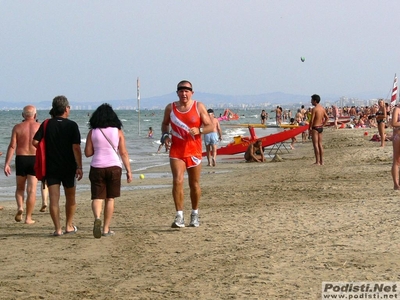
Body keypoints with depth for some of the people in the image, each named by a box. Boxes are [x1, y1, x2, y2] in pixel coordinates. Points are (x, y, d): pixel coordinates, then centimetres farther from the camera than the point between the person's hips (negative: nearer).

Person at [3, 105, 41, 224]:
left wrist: (7, 164, -5)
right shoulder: (40, 127, 1)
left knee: (20, 188, 17)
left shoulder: (17, 127, 1)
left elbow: (12, 146, -5)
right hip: (35, 159, -1)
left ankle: (20, 207, -8)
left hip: (21, 159, 1)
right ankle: (28, 217, 1)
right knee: (31, 190, 2)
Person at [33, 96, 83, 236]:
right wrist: (79, 167, -11)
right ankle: (69, 226, 23)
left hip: (51, 167, 1)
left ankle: (57, 228, -6)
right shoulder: (72, 125, -7)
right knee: (70, 198, 15)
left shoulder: (47, 124, 0)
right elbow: (76, 147, -13)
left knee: (54, 198, 0)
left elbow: (35, 142, -5)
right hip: (68, 167, -1)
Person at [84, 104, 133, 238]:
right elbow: (124, 153, 1)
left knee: (97, 197, 2)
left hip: (97, 168, 0)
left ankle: (97, 218, -27)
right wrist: (129, 171, 7)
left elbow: (87, 153, 1)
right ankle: (106, 229, 10)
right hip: (114, 167, 0)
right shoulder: (118, 132, 1)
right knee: (110, 198, 9)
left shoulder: (92, 132, 1)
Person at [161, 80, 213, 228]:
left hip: (194, 150, 0)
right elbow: (165, 124, 19)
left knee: (194, 184, 9)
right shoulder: (170, 108, 3)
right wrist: (165, 135, -2)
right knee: (177, 181, -16)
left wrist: (199, 130, -21)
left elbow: (210, 127, -1)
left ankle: (195, 214, 27)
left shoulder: (199, 107, -1)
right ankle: (179, 216, -16)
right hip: (176, 150, 0)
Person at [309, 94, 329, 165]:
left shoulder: (314, 109, -15)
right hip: (320, 128, 8)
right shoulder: (322, 108, 9)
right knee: (320, 144, 12)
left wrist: (310, 128, -8)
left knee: (315, 145, -4)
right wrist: (323, 125, 14)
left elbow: (312, 120, -18)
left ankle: (317, 162, -5)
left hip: (315, 128, -8)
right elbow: (327, 118, 13)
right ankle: (321, 161, 15)